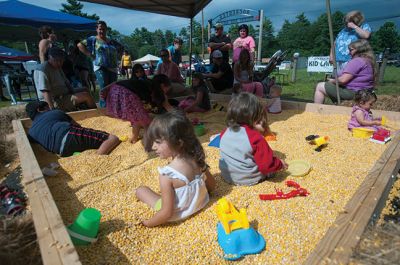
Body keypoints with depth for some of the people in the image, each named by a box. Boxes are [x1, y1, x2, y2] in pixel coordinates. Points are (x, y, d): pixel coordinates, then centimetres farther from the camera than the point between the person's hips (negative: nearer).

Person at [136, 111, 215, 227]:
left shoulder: (167, 175, -32)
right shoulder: (197, 159, -16)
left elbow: (167, 213, -26)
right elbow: (211, 185, 0)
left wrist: (146, 223, -9)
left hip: (177, 214, -5)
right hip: (200, 203, 5)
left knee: (141, 190, 9)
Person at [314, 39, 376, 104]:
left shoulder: (356, 61, -16)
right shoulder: (369, 61, 14)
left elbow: (343, 80, -22)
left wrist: (332, 81, -1)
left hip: (352, 92, -10)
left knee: (320, 87, -2)